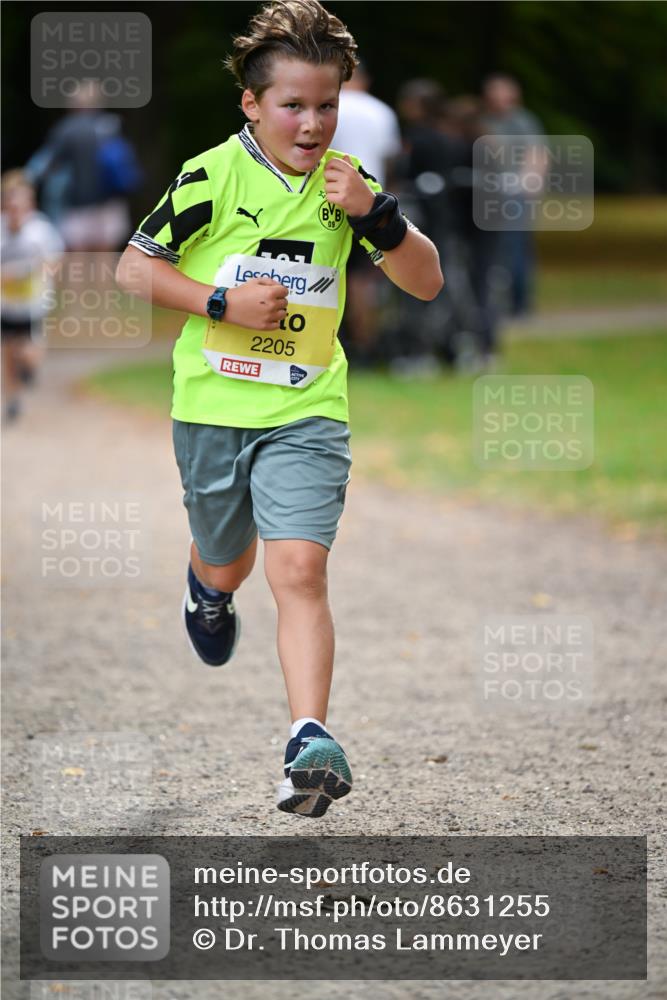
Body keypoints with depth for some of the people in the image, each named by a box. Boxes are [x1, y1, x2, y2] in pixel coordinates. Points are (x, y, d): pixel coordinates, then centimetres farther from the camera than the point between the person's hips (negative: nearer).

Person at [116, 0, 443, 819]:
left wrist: (374, 215, -17)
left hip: (307, 412, 0)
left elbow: (426, 283, 0)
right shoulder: (212, 176, -9)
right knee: (227, 565, 19)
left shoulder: (343, 180, 0)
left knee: (299, 571, -16)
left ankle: (310, 742, -22)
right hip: (213, 407, 0)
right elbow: (133, 268, -3)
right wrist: (222, 301, -16)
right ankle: (206, 590, 57)